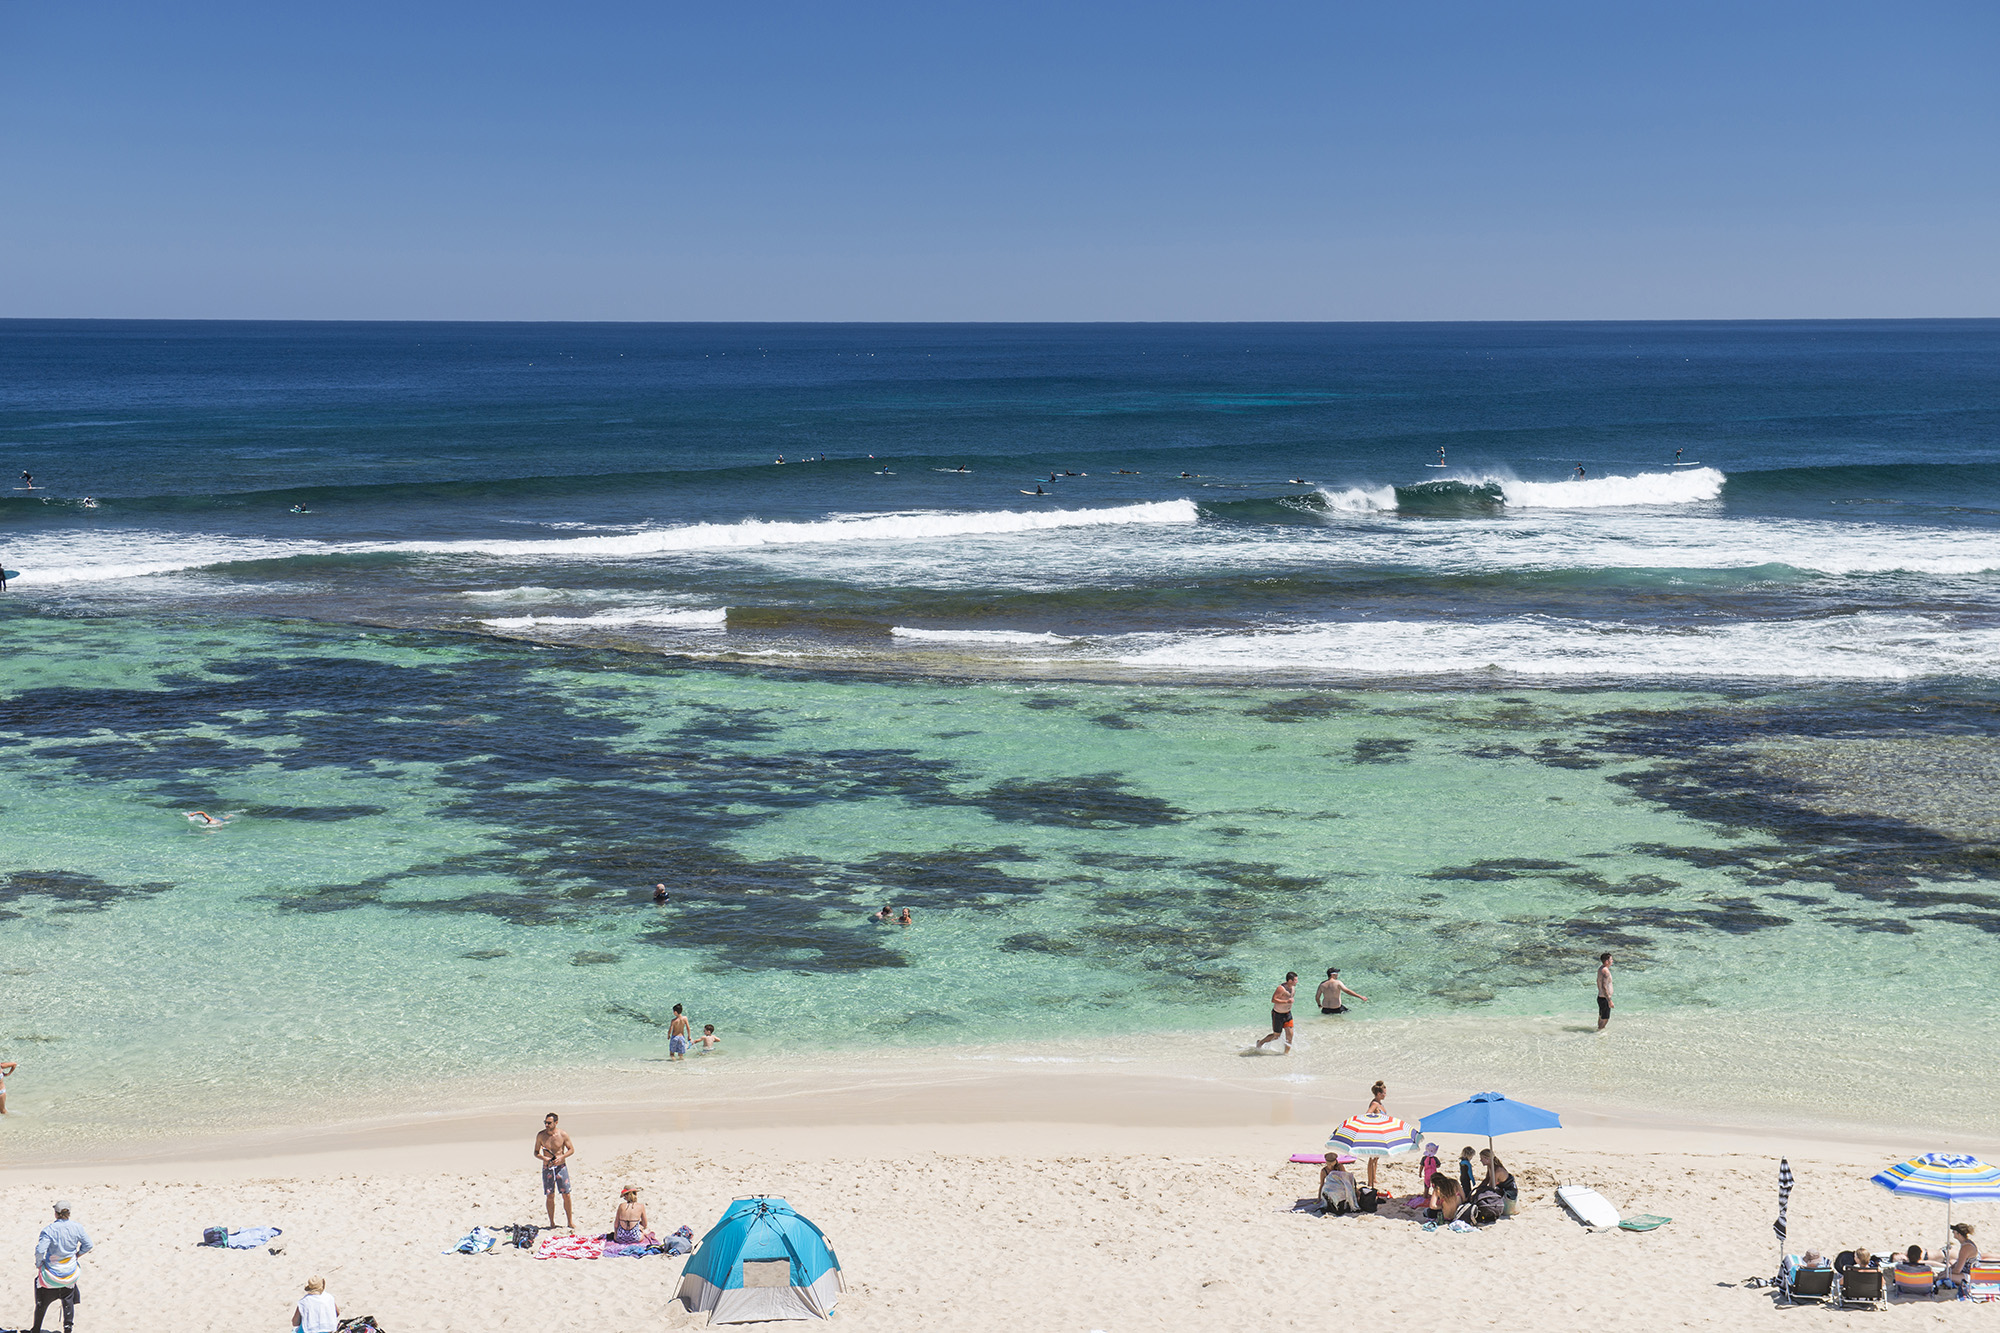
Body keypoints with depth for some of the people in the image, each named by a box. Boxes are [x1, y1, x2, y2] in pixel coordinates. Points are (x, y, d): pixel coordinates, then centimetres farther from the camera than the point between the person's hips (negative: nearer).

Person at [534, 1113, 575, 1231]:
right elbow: (536, 1153, 4)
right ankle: (552, 1223, 13)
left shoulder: (563, 1135, -6)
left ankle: (570, 1222, 10)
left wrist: (561, 1157, -15)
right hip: (547, 1168, 1)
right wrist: (544, 1158, -16)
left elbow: (571, 1149, 2)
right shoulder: (541, 1136, -3)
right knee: (550, 1196, 2)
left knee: (566, 1195, -1)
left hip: (561, 1167, -1)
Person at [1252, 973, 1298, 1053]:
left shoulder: (1293, 987, -1)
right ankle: (1260, 1042, 30)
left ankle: (1286, 1052, 12)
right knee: (1276, 1036, 8)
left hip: (1287, 1014, 7)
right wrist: (1286, 1001, -36)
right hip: (1278, 1014, -7)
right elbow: (1273, 1000, -31)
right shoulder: (1281, 988, -28)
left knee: (1289, 1035, -1)